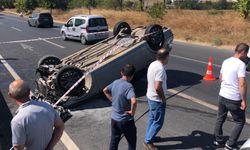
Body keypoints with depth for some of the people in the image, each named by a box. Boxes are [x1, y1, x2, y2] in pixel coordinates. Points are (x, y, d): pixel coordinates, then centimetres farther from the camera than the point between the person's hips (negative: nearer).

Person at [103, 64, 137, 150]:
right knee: (132, 142, 16)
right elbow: (134, 101, -39)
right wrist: (132, 112, -22)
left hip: (114, 118, 6)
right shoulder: (128, 86, -23)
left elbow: (105, 90, 16)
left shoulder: (115, 82, -2)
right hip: (126, 120, -6)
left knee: (114, 141, 19)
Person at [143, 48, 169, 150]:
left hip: (150, 97, 9)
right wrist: (163, 98, -17)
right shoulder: (160, 68, -27)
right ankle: (148, 142, 16)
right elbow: (157, 87, -33)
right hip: (157, 100, -9)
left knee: (152, 119, 23)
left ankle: (149, 137, 38)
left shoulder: (153, 64, 3)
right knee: (158, 122, 5)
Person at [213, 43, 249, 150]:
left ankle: (218, 141, 30)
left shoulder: (226, 61, 6)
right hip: (234, 99, -7)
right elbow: (242, 84, -22)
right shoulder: (241, 64, -17)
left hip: (222, 96, 7)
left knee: (220, 119, 19)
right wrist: (244, 100, -16)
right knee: (240, 122, 11)